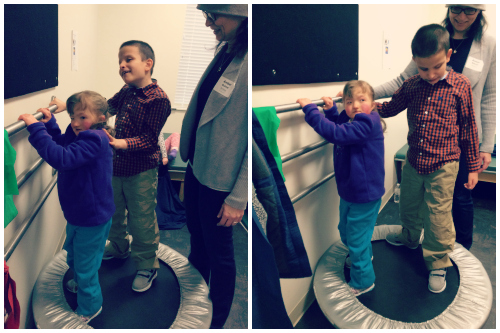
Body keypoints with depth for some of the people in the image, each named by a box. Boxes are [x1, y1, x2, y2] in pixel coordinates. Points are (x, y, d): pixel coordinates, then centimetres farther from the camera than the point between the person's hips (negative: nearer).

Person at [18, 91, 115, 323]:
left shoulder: (94, 140, -29)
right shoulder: (80, 135, 1)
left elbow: (62, 158, -41)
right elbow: (62, 144, 21)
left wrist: (36, 128, -39)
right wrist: (49, 123, 6)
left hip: (92, 217, -10)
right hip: (77, 213, 10)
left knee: (85, 264, 7)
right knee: (73, 254, 31)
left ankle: (89, 307, 28)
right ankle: (81, 283, 57)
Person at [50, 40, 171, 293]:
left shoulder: (158, 98, -21)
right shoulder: (127, 91, 4)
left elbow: (149, 138, -23)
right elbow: (106, 107, 19)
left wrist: (123, 143, -38)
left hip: (141, 172, -8)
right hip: (116, 166, 8)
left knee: (142, 220, 3)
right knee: (113, 211, 25)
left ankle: (147, 267, 22)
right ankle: (119, 247, 50)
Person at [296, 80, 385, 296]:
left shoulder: (366, 124, -26)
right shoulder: (353, 121, 2)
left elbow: (336, 134, -38)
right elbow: (339, 131, 22)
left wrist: (309, 109, -34)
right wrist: (331, 110, 7)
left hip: (364, 195, -10)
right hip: (349, 192, 10)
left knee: (357, 239, 4)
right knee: (345, 231, 27)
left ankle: (363, 281, 23)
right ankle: (363, 256, 54)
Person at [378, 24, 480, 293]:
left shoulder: (460, 86, -11)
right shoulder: (411, 86, -2)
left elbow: (468, 128, -4)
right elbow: (391, 108, 13)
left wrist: (473, 167, 1)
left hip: (443, 165, -4)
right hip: (413, 161, 4)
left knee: (438, 216, 3)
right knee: (408, 206, 23)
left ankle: (438, 264, 23)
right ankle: (410, 238, 50)